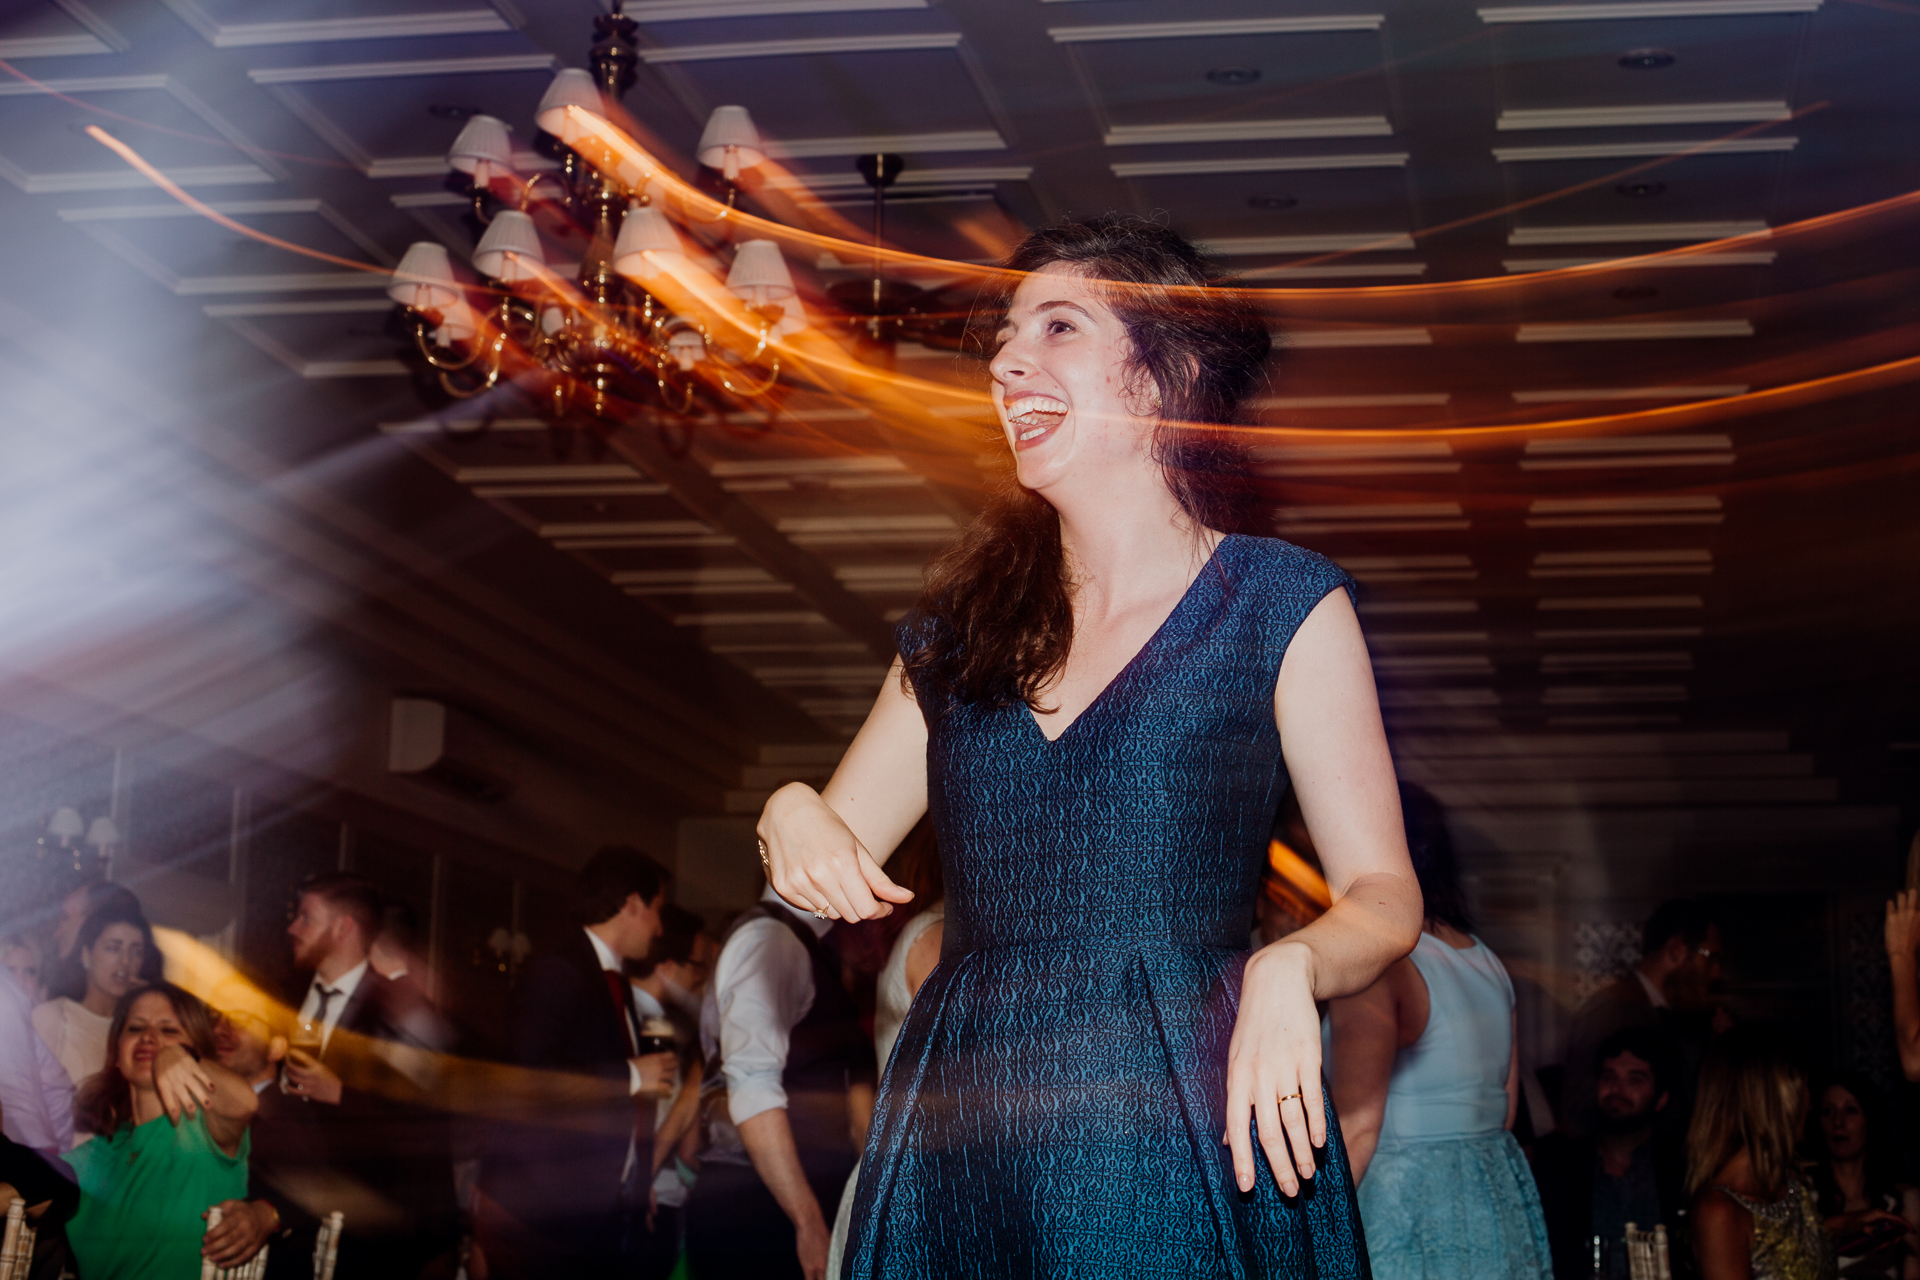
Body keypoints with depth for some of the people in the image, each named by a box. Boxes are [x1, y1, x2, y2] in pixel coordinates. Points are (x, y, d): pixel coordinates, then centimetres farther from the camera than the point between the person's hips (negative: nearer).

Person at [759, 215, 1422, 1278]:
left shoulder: (1280, 600, 1)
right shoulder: (961, 619, 14)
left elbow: (1384, 895, -2)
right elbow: (833, 849, 16)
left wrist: (1288, 969, -24)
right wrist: (792, 816, -8)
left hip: (1175, 1142, -4)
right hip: (955, 1138, 4)